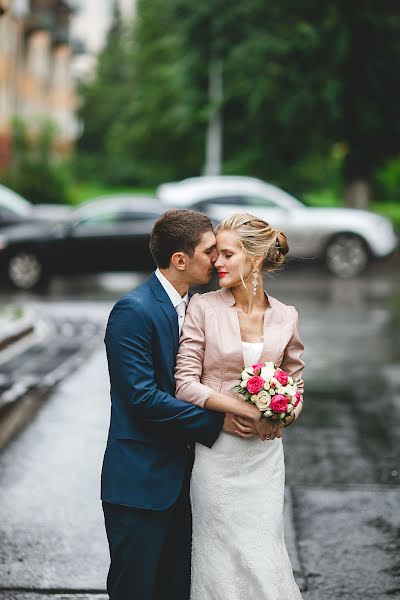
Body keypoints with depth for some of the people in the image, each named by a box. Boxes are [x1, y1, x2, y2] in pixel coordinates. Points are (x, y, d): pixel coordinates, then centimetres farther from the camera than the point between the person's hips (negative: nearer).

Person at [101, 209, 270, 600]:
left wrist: (248, 412, -1)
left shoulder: (192, 306, 12)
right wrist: (219, 422, -18)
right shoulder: (134, 311, -16)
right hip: (141, 483, -8)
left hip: (180, 478, 8)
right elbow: (142, 397, -21)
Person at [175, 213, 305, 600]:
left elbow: (295, 388, 11)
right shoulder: (204, 308, -5)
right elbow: (185, 383, -9)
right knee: (221, 557, 3)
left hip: (265, 454, 2)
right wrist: (241, 408, -19)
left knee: (263, 554, 5)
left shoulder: (285, 317, 3)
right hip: (216, 450, -2)